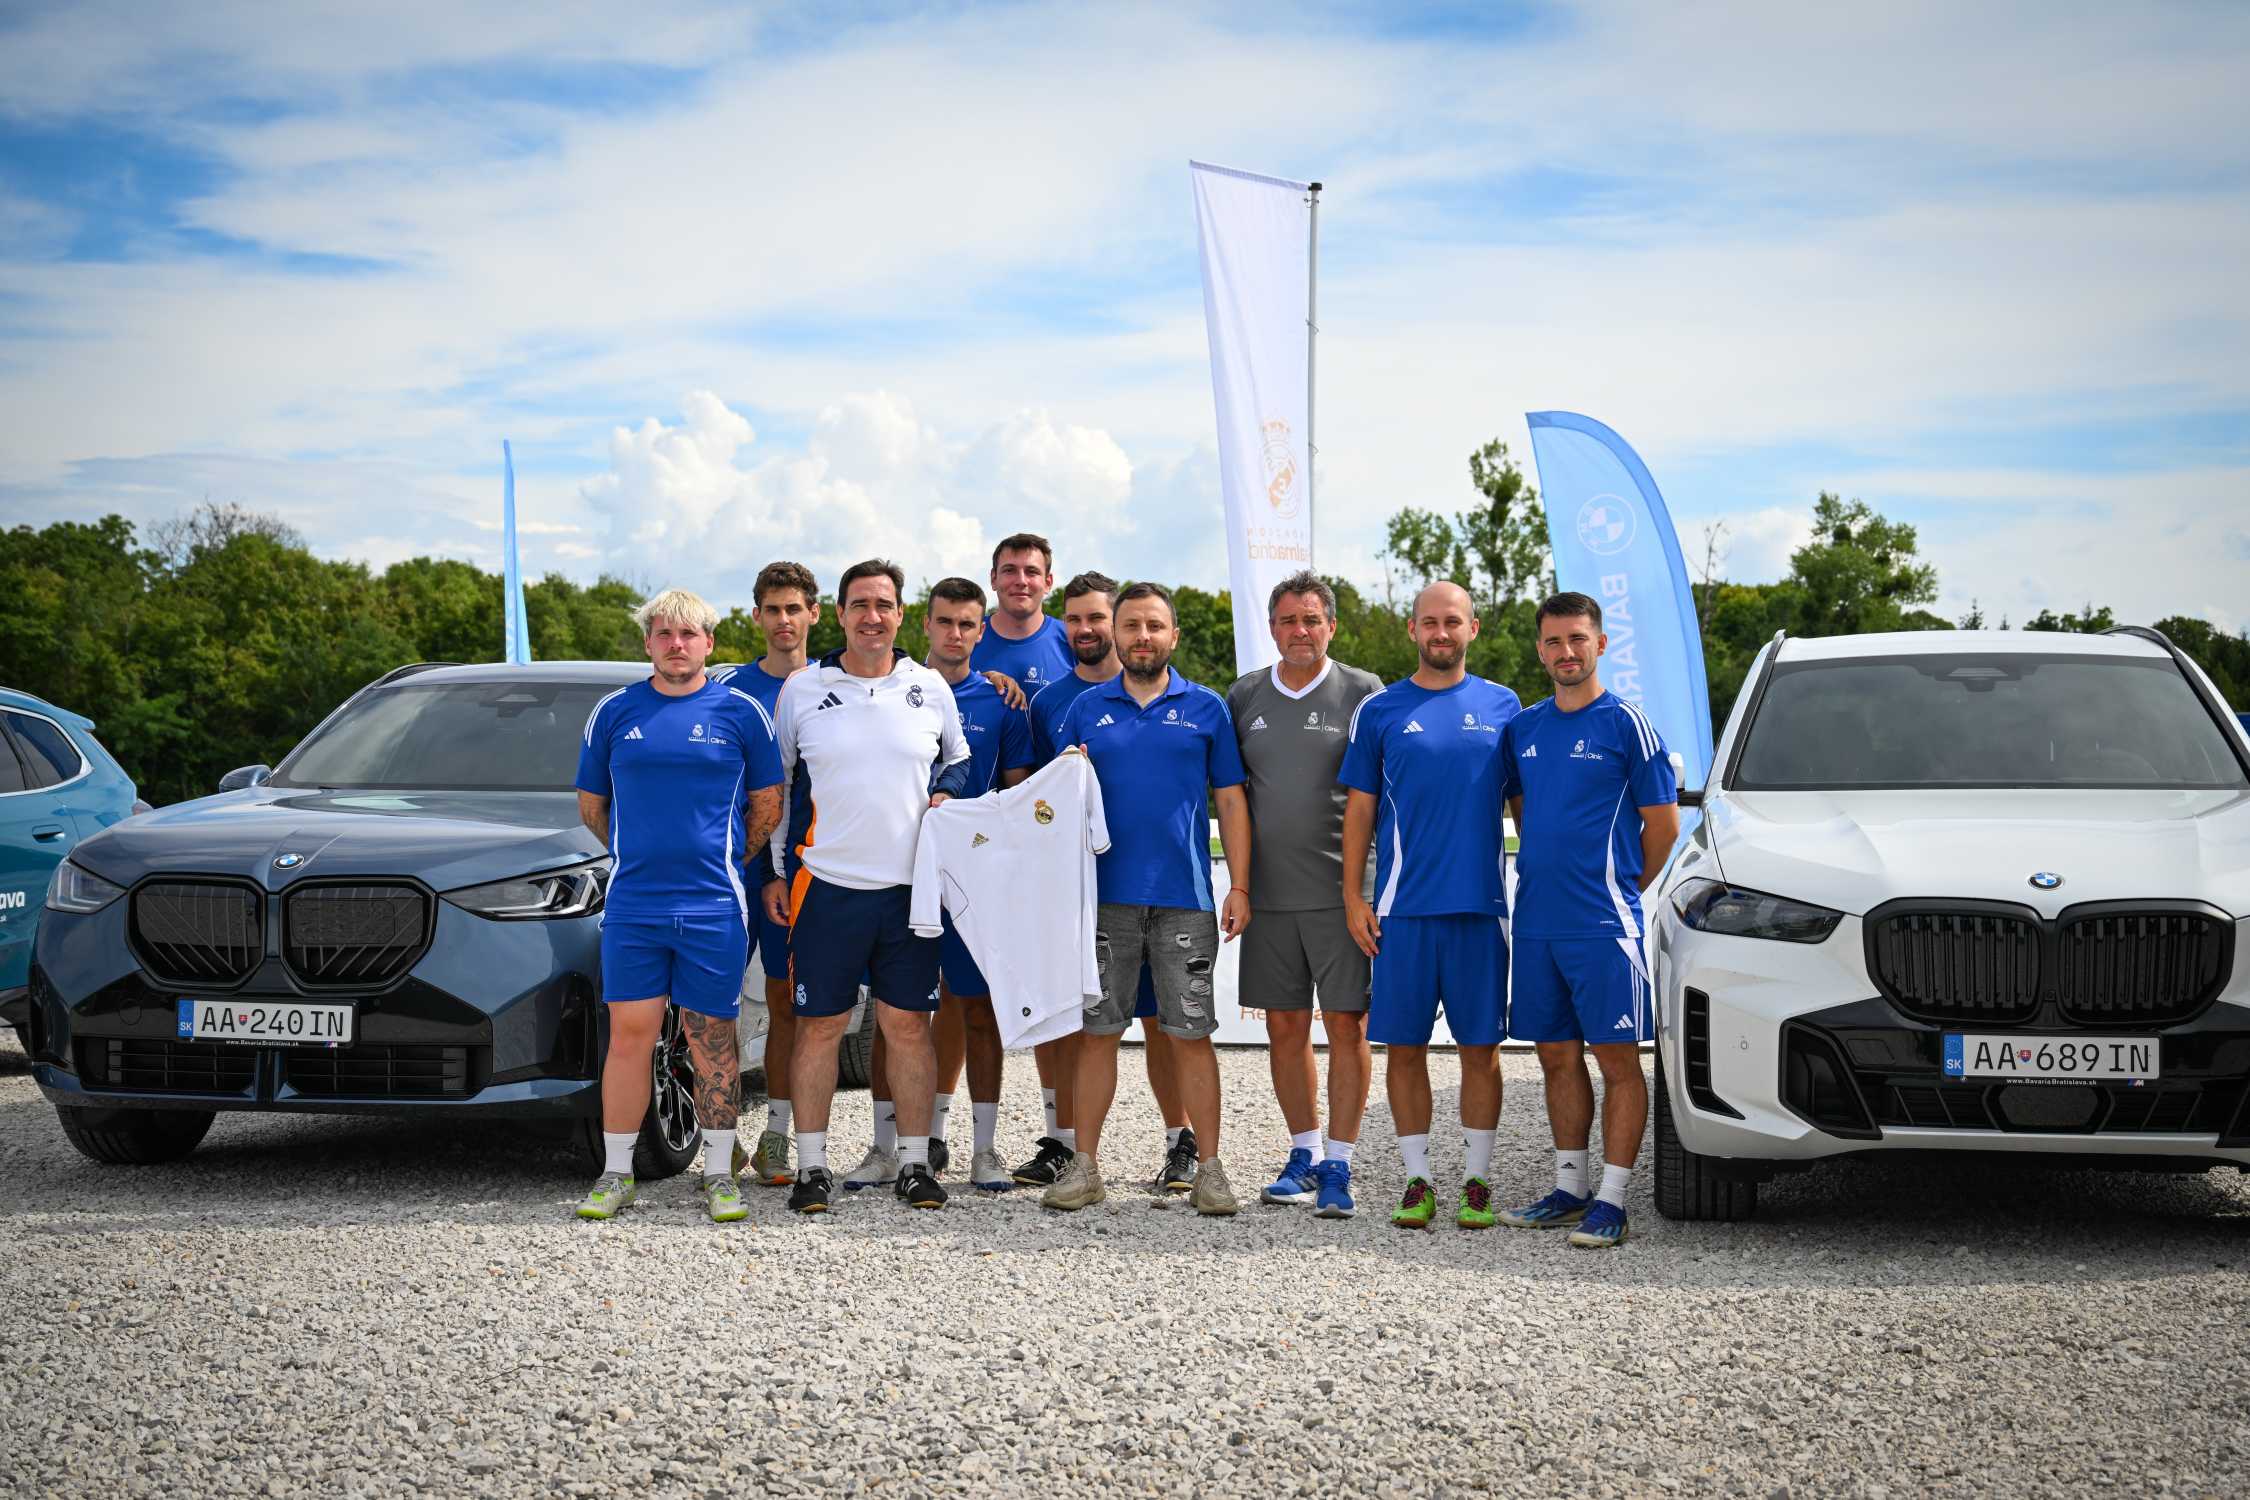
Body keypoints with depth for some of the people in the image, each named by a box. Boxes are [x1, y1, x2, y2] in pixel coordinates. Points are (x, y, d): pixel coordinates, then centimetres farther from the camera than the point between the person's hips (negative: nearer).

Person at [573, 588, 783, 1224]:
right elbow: (591, 803, 17)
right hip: (632, 903, 1)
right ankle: (616, 1174, 9)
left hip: (714, 905, -1)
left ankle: (720, 1174, 11)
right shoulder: (615, 712, 8)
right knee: (630, 1034, 1)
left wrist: (725, 860, 9)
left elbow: (767, 802, 10)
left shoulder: (740, 712, 4)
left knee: (712, 1040, 3)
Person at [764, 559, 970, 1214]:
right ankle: (812, 1165, 9)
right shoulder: (801, 689, 4)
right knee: (819, 1026, 1)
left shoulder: (930, 688, 8)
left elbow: (960, 760, 21)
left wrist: (945, 795, -1)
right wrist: (771, 873, 6)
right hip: (827, 884, -1)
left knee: (908, 1026, 4)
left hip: (911, 886, 1)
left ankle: (914, 1162, 12)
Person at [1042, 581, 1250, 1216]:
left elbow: (1231, 801, 6)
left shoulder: (1206, 709, 7)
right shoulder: (1085, 710, 9)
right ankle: (1084, 1165, 11)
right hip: (1105, 895, 1)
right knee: (1096, 1032, 4)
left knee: (1191, 1035, 0)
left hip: (1185, 898, -1)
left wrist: (1240, 886, -2)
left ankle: (1208, 1167, 7)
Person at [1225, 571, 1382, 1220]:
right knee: (1285, 1026, 8)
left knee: (1347, 1023, -3)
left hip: (1342, 892, -3)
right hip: (1269, 894, 4)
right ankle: (1304, 1154, 21)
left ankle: (1338, 1166, 3)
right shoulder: (1244, 697, 10)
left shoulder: (1362, 692, 0)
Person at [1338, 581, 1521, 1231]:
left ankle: (1477, 1180, 11)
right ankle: (1418, 1180, 12)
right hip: (1402, 908, 0)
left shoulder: (1501, 707, 8)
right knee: (1405, 1048, 3)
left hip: (1481, 906, 0)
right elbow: (1360, 809, 8)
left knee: (1480, 1048, 2)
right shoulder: (1380, 710, 6)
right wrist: (1353, 895, 1)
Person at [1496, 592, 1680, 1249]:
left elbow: (1663, 824, -2)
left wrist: (1619, 891, 4)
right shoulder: (1522, 729, 12)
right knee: (1558, 1057, 11)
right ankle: (1568, 1189, 19)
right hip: (1535, 923, 6)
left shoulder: (1626, 723, -4)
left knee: (1616, 1059, -3)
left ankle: (1611, 1201, 0)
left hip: (1603, 924, -6)